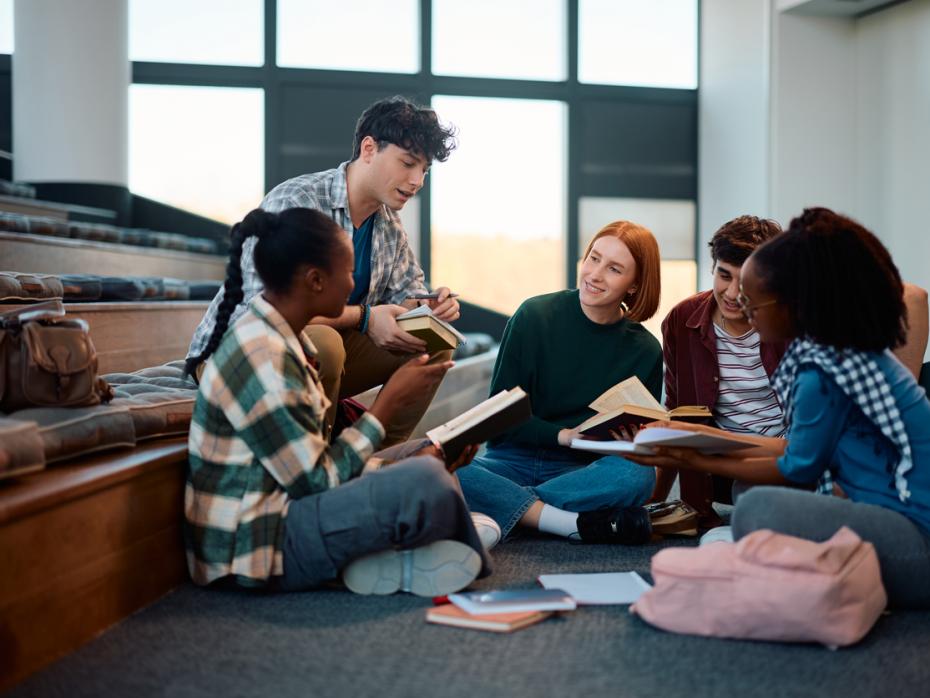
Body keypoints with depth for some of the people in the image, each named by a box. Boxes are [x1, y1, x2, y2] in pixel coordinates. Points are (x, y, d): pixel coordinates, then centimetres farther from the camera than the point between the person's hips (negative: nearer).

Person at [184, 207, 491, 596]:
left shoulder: (275, 333, 8)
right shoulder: (262, 358, -22)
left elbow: (320, 455, 9)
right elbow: (317, 480, -20)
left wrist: (419, 458, 1)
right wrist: (391, 400, -12)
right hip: (258, 546, -11)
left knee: (424, 456, 18)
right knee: (425, 483, -27)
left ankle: (376, 559, -4)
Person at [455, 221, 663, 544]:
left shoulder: (645, 350, 3)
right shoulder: (534, 315, -2)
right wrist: (562, 435, -17)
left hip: (581, 470, 1)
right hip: (513, 460, 0)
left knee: (637, 475, -34)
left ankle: (503, 509, -27)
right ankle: (580, 524, -33)